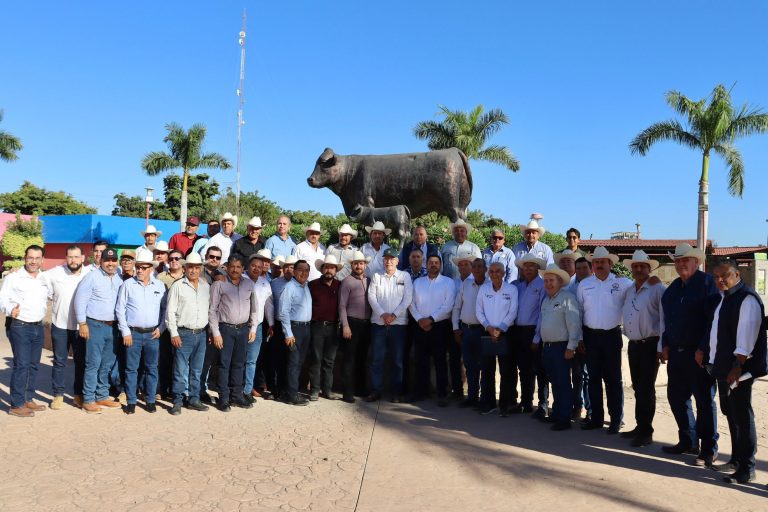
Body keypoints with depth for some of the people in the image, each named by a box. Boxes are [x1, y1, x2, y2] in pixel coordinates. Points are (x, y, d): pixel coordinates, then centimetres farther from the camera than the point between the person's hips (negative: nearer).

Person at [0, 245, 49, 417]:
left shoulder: (45, 278, 9)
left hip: (38, 327, 6)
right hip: (20, 327, -6)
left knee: (33, 365, 12)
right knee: (21, 365, -7)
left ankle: (28, 399, 22)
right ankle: (17, 405, 0)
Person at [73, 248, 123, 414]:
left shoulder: (119, 280, 9)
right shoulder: (92, 276, -7)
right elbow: (80, 300, -9)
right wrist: (82, 323, -12)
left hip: (113, 327, 6)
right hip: (95, 326, -5)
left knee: (107, 365, 12)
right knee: (93, 364, -3)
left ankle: (102, 396, 22)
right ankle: (88, 400, 5)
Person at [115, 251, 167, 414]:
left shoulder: (159, 286, 6)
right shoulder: (127, 284, 0)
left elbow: (165, 309, 11)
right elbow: (119, 309, -1)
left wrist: (161, 328, 1)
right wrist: (125, 332, -5)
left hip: (153, 334, 2)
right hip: (133, 333, -1)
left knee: (152, 368, 7)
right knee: (131, 368, 3)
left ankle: (150, 400, 17)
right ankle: (131, 401, 13)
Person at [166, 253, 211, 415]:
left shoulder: (206, 286, 11)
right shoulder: (177, 286, -3)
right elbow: (170, 312, -5)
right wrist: (174, 334, -10)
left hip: (201, 334, 5)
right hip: (183, 333, -4)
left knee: (197, 370, 11)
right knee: (180, 370, -2)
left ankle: (193, 400, 20)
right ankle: (177, 402, 8)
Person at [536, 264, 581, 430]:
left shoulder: (567, 298, -11)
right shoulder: (546, 300, 16)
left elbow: (574, 324, -17)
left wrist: (571, 347, -19)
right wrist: (537, 340, 20)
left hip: (561, 347, -8)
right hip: (546, 347, 8)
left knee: (563, 383, -2)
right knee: (554, 382, 15)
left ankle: (565, 418, 5)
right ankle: (556, 413, 25)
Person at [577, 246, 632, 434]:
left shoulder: (622, 283, -2)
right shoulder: (584, 284, 6)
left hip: (612, 336, -3)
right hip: (591, 336, 3)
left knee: (613, 379, 3)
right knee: (594, 378, 10)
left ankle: (616, 420, 13)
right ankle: (596, 417, 21)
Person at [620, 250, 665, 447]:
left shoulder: (658, 289, -9)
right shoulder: (629, 291, 13)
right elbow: (623, 314, 19)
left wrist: (662, 348, -16)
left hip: (650, 345, -7)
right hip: (633, 344, 7)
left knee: (646, 389, -2)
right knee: (637, 388, 13)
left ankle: (646, 432, 8)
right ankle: (640, 426, 24)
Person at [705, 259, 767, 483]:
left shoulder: (747, 298, -14)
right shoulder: (723, 298, 15)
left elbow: (747, 333, -21)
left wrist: (738, 366, -23)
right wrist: (703, 350, 17)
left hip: (739, 370, -9)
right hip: (723, 367, 9)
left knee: (742, 416, -2)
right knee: (730, 414, 17)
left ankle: (746, 469, 8)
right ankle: (736, 460, 31)